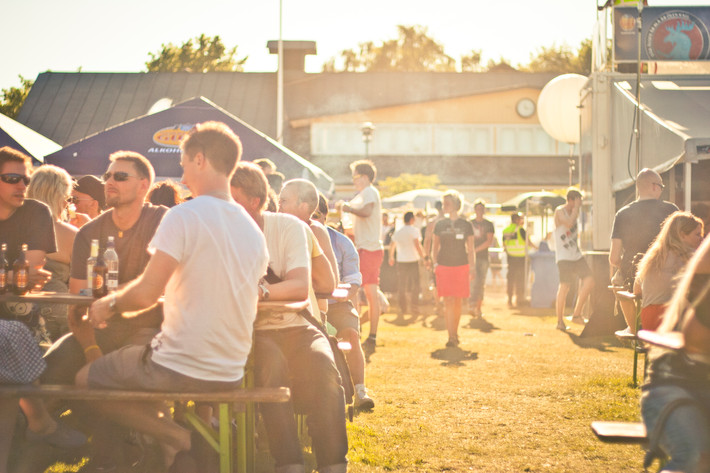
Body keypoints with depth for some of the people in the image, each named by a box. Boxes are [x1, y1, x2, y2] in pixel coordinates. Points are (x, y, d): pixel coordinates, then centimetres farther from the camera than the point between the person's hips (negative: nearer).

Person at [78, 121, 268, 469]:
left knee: (84, 381, 14)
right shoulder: (253, 230, 6)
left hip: (179, 370, -8)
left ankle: (175, 437, -3)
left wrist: (109, 304, -1)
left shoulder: (184, 216, -16)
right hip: (231, 374, 8)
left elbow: (145, 294, -21)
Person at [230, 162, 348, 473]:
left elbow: (301, 287, -15)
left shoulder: (288, 226, -2)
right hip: (255, 331, 0)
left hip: (297, 326, 0)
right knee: (271, 362, -34)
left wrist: (262, 290, -33)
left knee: (322, 364, -31)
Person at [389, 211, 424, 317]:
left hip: (401, 261, 4)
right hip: (413, 260, -4)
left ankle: (402, 309, 7)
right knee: (414, 286, 6)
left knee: (401, 287, 9)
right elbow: (417, 245, -18)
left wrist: (391, 257, 37)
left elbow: (392, 245, 22)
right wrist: (423, 256, -10)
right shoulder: (414, 230, -7)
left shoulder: (398, 232, 10)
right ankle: (414, 309, 4)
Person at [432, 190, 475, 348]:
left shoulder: (466, 225, 3)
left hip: (461, 266, 0)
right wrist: (435, 264, 0)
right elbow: (435, 247, 13)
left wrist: (472, 268, 1)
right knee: (448, 302, -9)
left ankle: (455, 333, 23)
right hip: (444, 267, 0)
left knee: (458, 302, 6)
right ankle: (451, 337, -11)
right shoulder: (440, 225, 6)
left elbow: (470, 249, 7)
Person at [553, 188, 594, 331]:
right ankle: (560, 321, 1)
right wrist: (576, 207, -16)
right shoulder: (560, 211, -7)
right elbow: (569, 224, -26)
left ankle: (577, 314, 4)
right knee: (564, 287, -10)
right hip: (564, 256, -7)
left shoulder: (574, 212, 15)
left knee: (589, 282, -6)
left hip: (577, 255, 7)